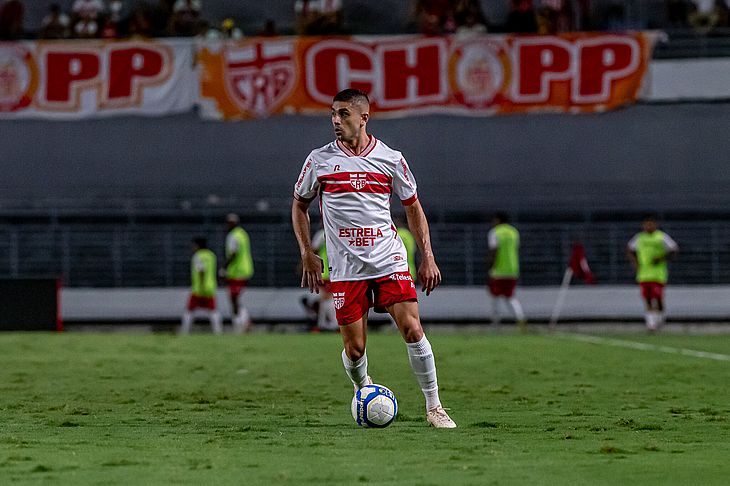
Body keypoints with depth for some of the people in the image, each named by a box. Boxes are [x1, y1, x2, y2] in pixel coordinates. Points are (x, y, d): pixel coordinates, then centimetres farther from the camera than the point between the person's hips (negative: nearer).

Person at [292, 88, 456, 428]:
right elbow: (299, 205, 15)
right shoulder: (319, 160, 2)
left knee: (412, 329, -14)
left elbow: (413, 208, 12)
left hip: (389, 262, 0)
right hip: (345, 269, 0)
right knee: (354, 349, -2)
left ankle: (433, 407, -4)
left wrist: (427, 257, 5)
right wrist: (307, 254, 5)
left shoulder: (390, 159, 2)